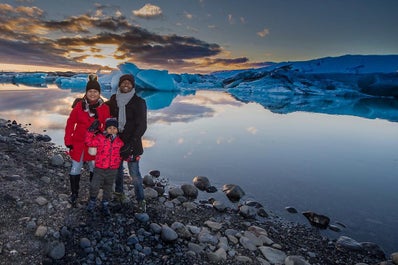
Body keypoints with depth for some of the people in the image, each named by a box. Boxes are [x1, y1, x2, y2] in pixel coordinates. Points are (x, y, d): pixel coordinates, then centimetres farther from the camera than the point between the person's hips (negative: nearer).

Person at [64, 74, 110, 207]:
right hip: (78, 143, -1)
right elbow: (70, 123, -2)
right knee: (75, 169, 7)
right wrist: (68, 141, -2)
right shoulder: (79, 105, -9)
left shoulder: (104, 108, -5)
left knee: (94, 169, 15)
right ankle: (74, 194, 28)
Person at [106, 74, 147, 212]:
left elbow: (141, 126, -12)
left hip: (131, 143, -4)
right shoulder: (113, 99, 3)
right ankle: (119, 191, 39)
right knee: (117, 167, 18)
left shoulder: (139, 102, -10)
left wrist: (131, 143, -19)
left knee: (134, 172, -4)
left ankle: (141, 200, 10)